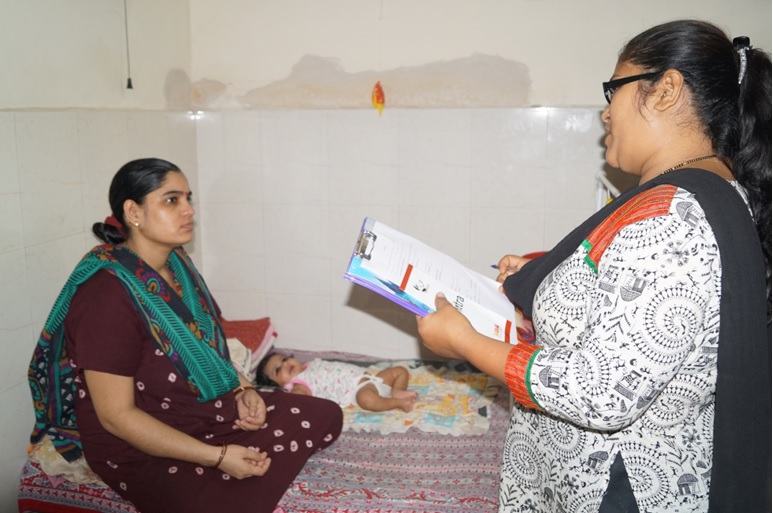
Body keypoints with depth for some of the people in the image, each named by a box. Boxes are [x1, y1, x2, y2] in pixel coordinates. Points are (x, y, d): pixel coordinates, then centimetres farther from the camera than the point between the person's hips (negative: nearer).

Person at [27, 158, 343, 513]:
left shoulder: (176, 262, 1)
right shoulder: (106, 295, -24)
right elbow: (117, 415, -23)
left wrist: (241, 390, -4)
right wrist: (218, 457, -23)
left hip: (207, 409, 8)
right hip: (141, 447, -8)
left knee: (325, 417, 0)